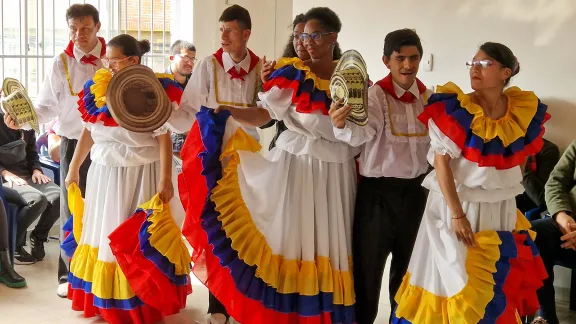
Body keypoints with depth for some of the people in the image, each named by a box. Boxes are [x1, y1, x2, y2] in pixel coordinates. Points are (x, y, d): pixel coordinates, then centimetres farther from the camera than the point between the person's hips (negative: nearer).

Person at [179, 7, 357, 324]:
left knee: (331, 245, 8)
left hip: (337, 171, 3)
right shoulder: (292, 73, -3)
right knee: (292, 238, 2)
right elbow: (263, 114, -8)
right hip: (296, 165, -2)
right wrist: (226, 110, -22)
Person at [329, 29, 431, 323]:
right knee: (368, 264, 2)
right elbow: (361, 133, -30)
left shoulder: (428, 97, 5)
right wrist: (341, 125, -48)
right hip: (378, 191, -5)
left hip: (416, 190, 5)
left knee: (408, 264, 18)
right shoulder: (375, 95, -11)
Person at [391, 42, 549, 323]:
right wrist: (457, 214, -17)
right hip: (457, 204, -3)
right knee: (454, 280, 4)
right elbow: (441, 162, -14)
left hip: (501, 210, 3)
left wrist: (505, 193, 13)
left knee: (498, 285, 9)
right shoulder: (454, 108, -12)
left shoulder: (525, 111, -2)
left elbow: (519, 159, 12)